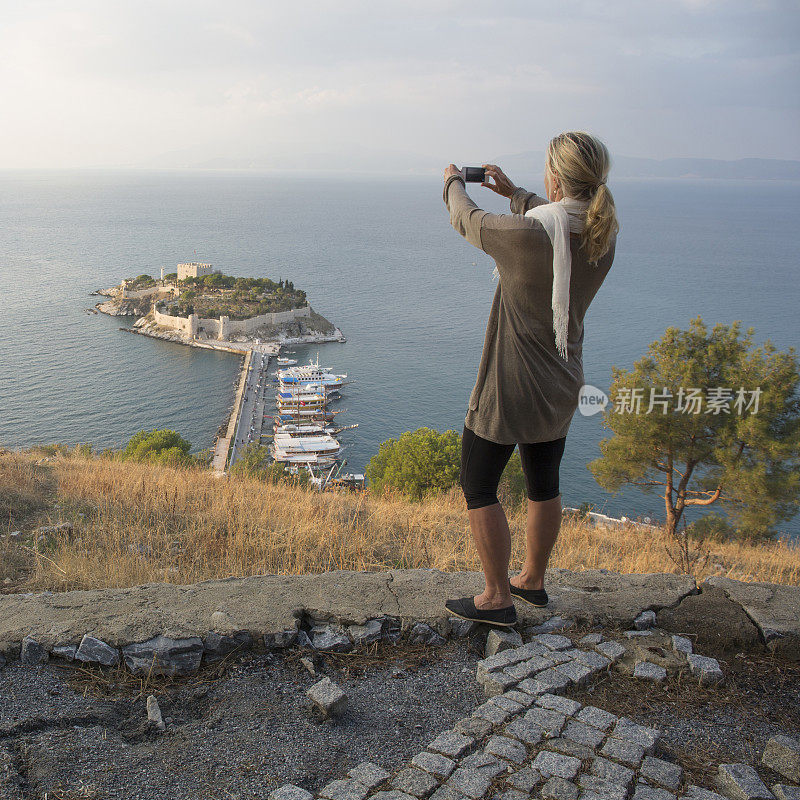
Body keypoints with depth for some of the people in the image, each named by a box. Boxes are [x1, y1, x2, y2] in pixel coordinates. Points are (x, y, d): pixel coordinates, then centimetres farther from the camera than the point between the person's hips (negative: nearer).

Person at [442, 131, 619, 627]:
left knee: (479, 488, 9)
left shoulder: (525, 234, -27)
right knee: (544, 485, 21)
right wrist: (513, 192, 28)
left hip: (510, 388, -7)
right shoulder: (604, 237, -6)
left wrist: (454, 184, 15)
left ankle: (498, 599, 18)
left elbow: (467, 221, -7)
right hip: (561, 385, 7)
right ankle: (533, 580, 39)